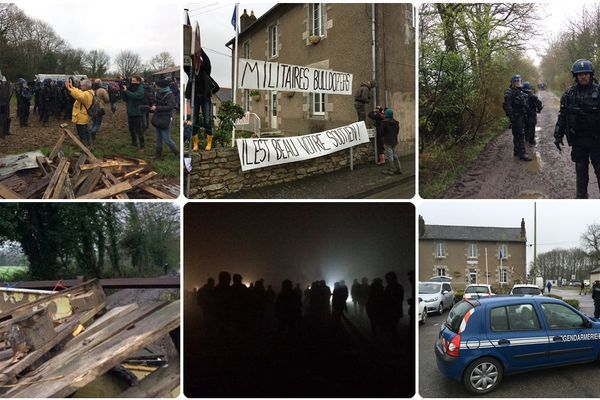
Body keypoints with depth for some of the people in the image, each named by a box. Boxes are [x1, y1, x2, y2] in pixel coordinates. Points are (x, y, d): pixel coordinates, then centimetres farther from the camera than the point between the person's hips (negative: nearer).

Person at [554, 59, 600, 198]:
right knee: (580, 171, 12)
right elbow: (562, 116, 8)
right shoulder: (569, 94, 3)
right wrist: (558, 135, 5)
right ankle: (581, 196, 22)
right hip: (577, 140, 2)